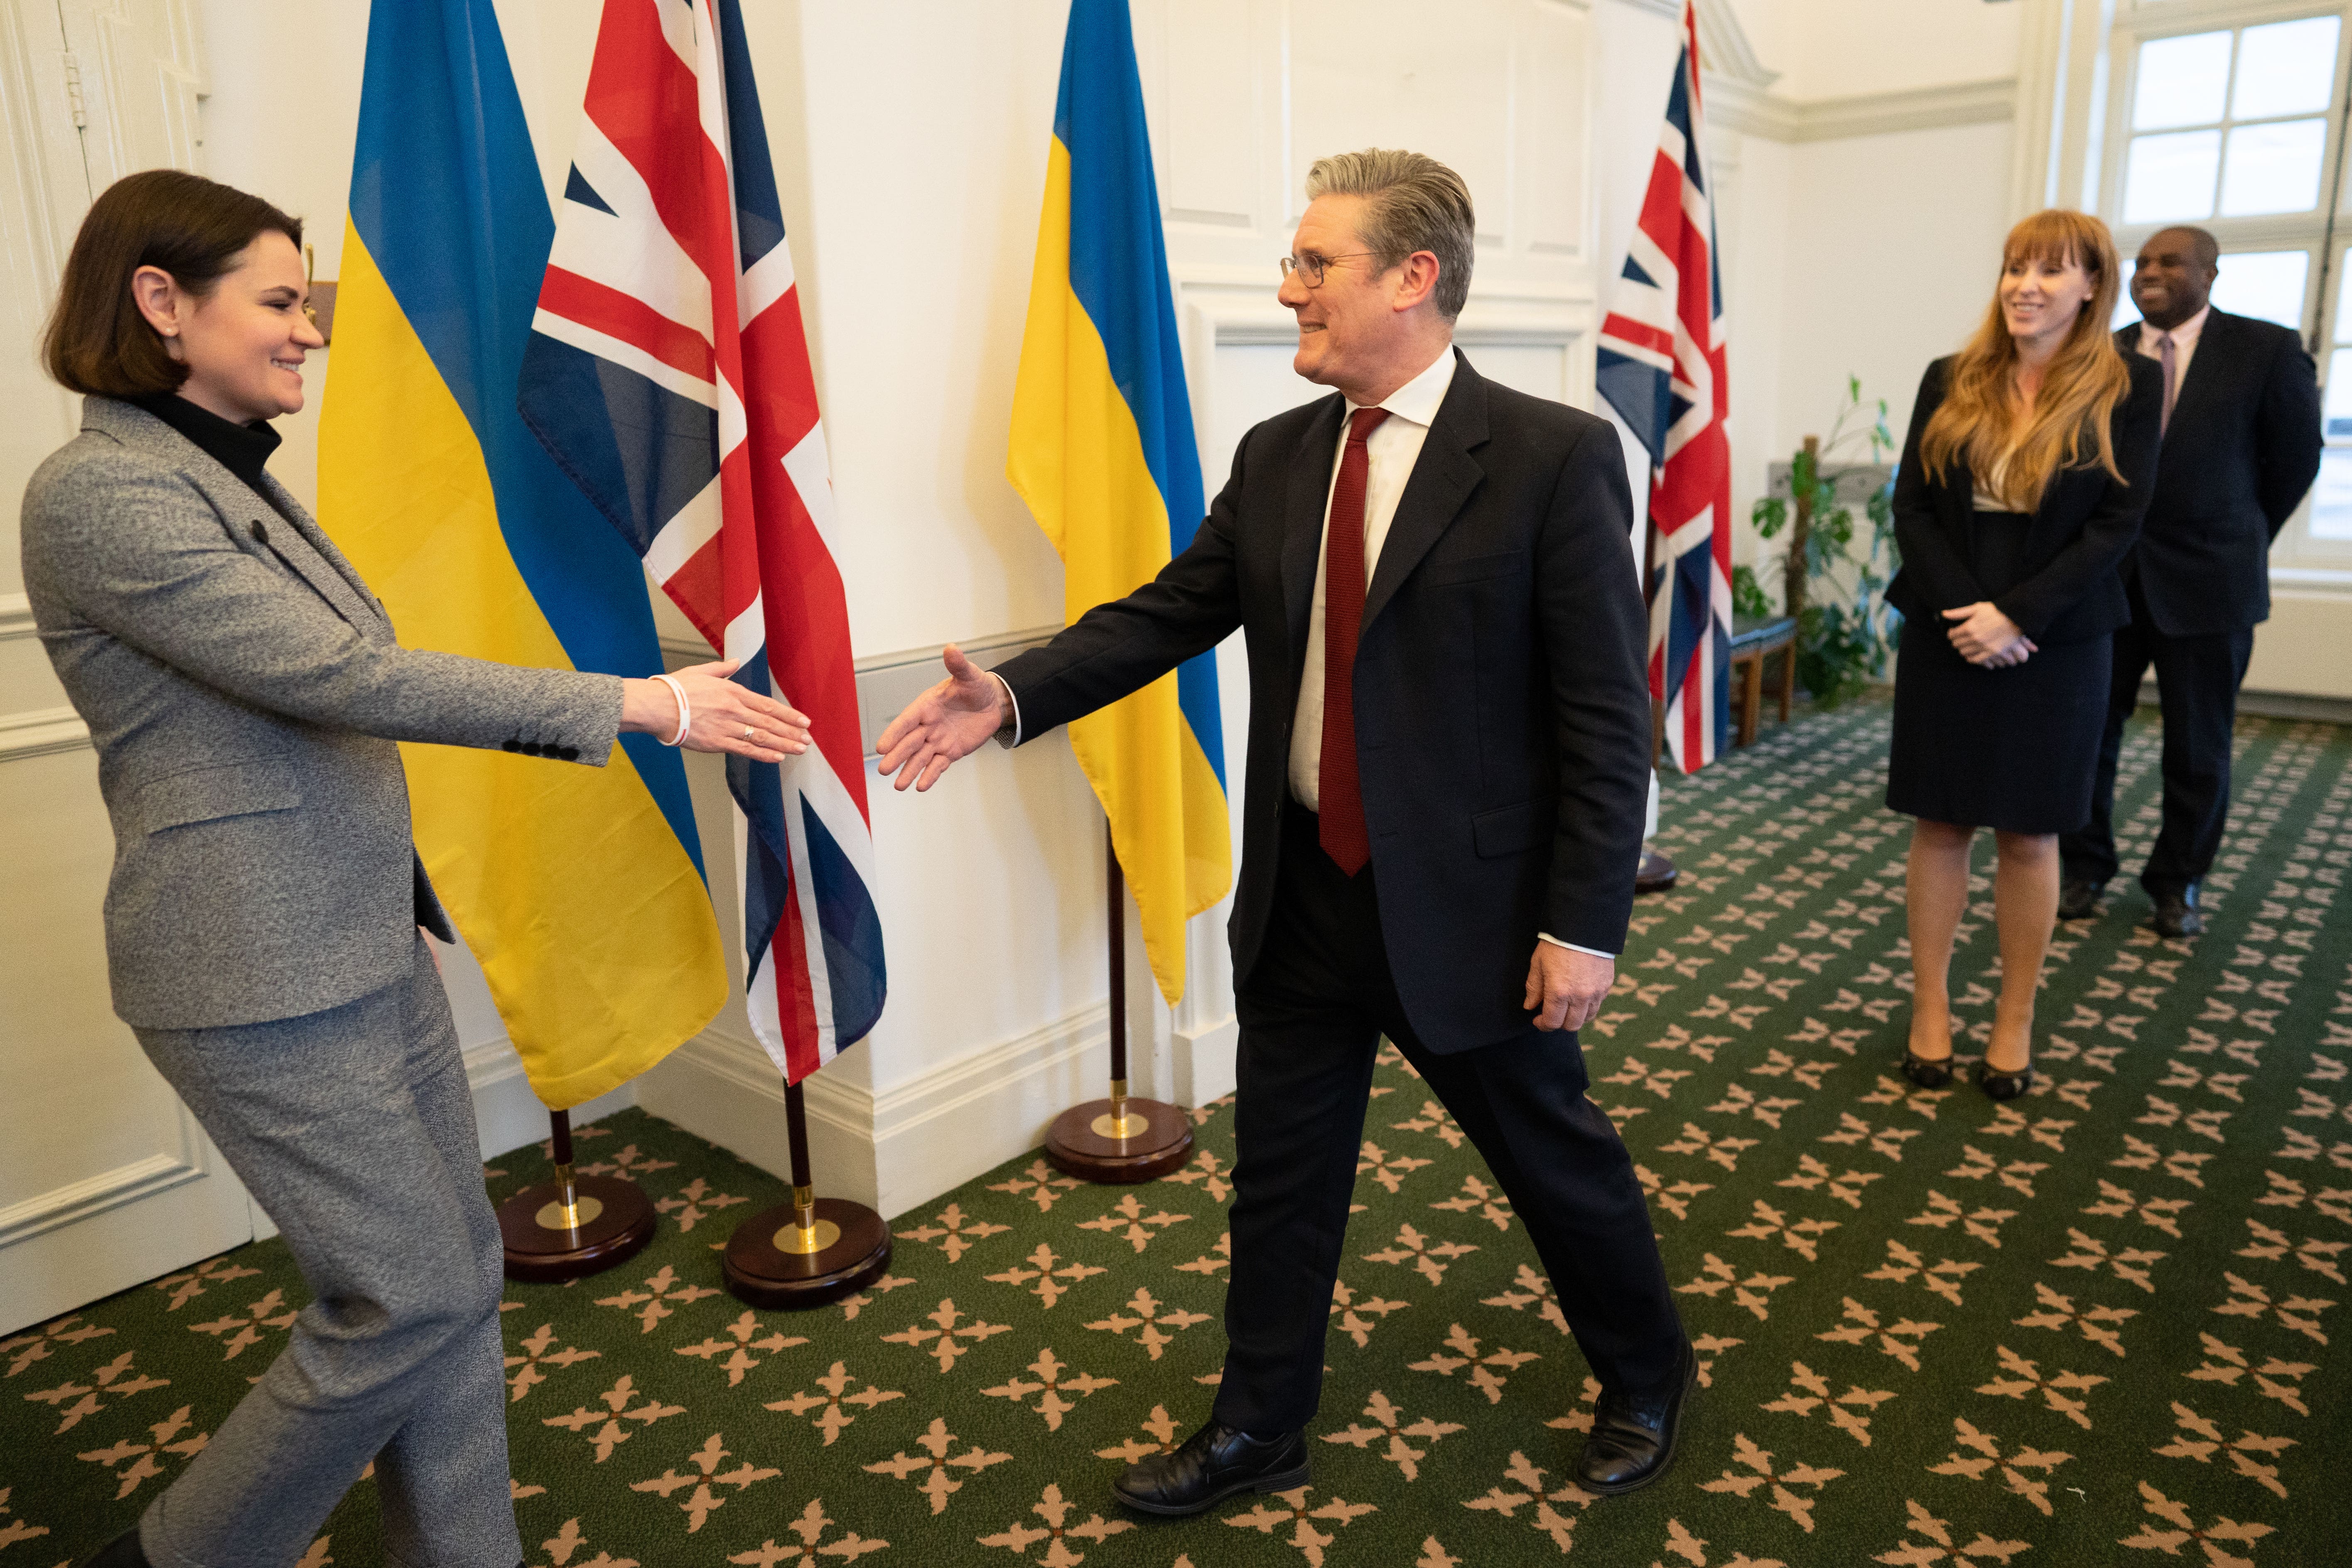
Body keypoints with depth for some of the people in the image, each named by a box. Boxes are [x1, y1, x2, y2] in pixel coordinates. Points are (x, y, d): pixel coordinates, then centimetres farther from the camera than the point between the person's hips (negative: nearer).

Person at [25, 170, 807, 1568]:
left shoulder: (238, 477, 13)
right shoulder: (100, 491, -15)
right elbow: (336, 673, -23)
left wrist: (627, 710, 14)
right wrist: (631, 702, -23)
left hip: (372, 939, 9)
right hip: (262, 972, -9)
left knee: (457, 1267, 12)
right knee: (409, 1298, -1)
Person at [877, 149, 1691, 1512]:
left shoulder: (1556, 457, -13)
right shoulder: (1276, 457, 4)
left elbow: (1609, 718, -14)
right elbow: (1168, 614, 5)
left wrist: (1584, 923, -15)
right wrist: (1011, 695, -9)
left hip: (1468, 910, -5)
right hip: (1301, 896, 5)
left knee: (1557, 1157, 16)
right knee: (1281, 1177, 18)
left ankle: (1647, 1379, 46)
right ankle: (1260, 1432, 40)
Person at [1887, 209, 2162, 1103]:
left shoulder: (2128, 391, -1)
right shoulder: (1951, 383, 4)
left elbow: (2118, 524, -7)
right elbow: (1911, 506, -1)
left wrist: (2015, 614, -17)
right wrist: (1964, 609, -13)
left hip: (2055, 644, -1)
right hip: (1946, 639, 2)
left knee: (2028, 836, 7)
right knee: (1941, 827, 6)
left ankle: (2015, 1025, 19)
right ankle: (1930, 1013, 17)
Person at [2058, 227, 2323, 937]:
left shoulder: (2268, 351, -4)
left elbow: (2294, 458, 5)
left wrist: (2240, 543, 12)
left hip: (2207, 583, -1)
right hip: (2106, 577, 2)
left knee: (2198, 748, 8)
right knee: (2087, 731, 5)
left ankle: (2178, 884, 24)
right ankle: (2086, 869, 22)